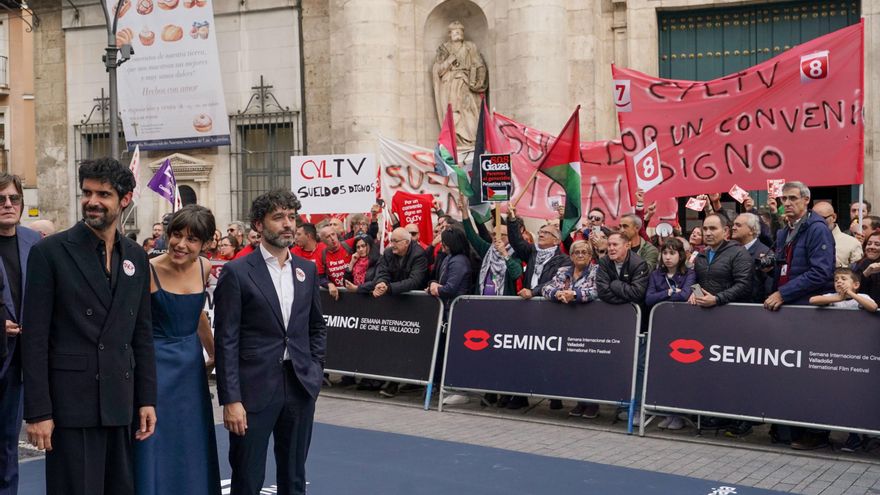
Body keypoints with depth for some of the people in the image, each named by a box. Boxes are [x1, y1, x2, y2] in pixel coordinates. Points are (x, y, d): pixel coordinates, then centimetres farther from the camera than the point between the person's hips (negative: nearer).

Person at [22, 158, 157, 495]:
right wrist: (37, 411, -11)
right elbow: (34, 339, -8)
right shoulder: (49, 252, -5)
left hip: (121, 404, 5)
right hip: (71, 404, -5)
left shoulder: (136, 256, 9)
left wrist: (147, 399, 8)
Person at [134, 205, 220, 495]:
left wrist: (214, 354, 26)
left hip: (192, 363, 6)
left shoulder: (204, 268, 1)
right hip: (157, 364, -5)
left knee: (194, 446, 13)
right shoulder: (148, 270, -15)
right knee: (156, 447, 1)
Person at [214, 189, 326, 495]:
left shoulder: (307, 269, 9)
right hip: (255, 389, -4)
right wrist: (230, 400, -14)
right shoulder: (237, 272, -7)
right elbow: (226, 341, -9)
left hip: (300, 387, 4)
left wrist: (315, 369, 7)